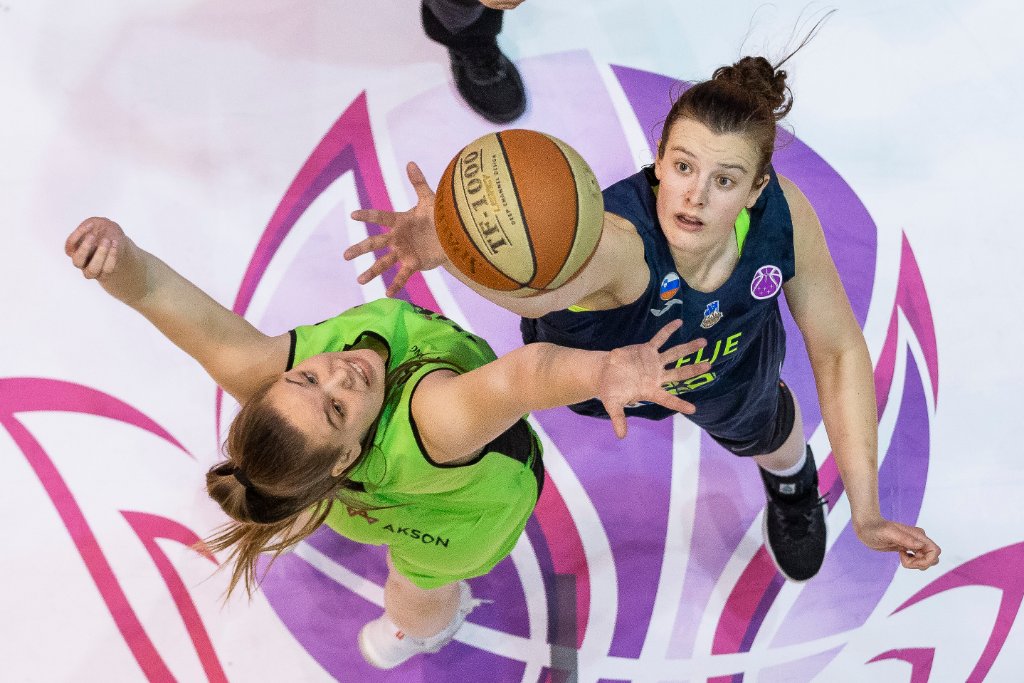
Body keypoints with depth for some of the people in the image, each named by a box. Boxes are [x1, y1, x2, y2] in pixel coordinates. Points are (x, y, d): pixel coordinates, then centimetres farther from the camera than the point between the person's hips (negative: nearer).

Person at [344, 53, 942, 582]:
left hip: (729, 371, 4)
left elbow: (840, 350, -26)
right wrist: (448, 246, -98)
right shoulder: (618, 240, -50)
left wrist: (867, 512, -27)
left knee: (759, 432, 34)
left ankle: (792, 483, 73)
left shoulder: (782, 211, -38)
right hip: (594, 356, -3)